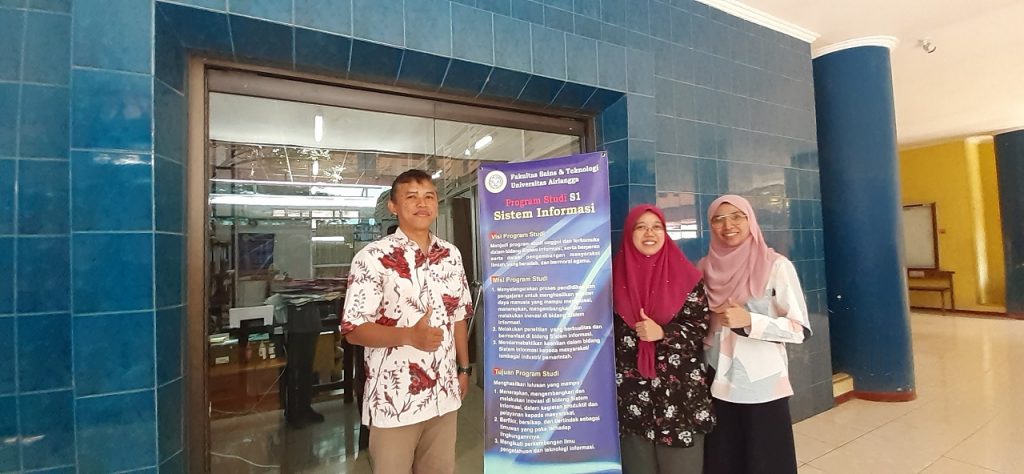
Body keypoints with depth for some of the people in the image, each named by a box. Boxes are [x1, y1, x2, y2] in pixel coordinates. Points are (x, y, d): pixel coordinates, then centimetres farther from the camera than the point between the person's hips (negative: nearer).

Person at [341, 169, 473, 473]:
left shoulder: (451, 255, 4)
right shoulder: (372, 258, -13)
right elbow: (353, 330, -15)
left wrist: (464, 368, 11)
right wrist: (410, 336, -29)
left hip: (444, 394, 5)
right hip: (394, 399, -4)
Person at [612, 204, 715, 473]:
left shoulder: (685, 274, -1)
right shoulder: (616, 275, 2)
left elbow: (701, 325, -2)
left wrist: (662, 333, -18)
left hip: (680, 387, -1)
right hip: (632, 389, 1)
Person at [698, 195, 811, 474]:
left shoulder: (776, 265, -7)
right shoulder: (705, 268, 3)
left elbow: (801, 329, -9)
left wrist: (749, 321, -21)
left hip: (763, 384, -3)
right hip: (717, 383, 3)